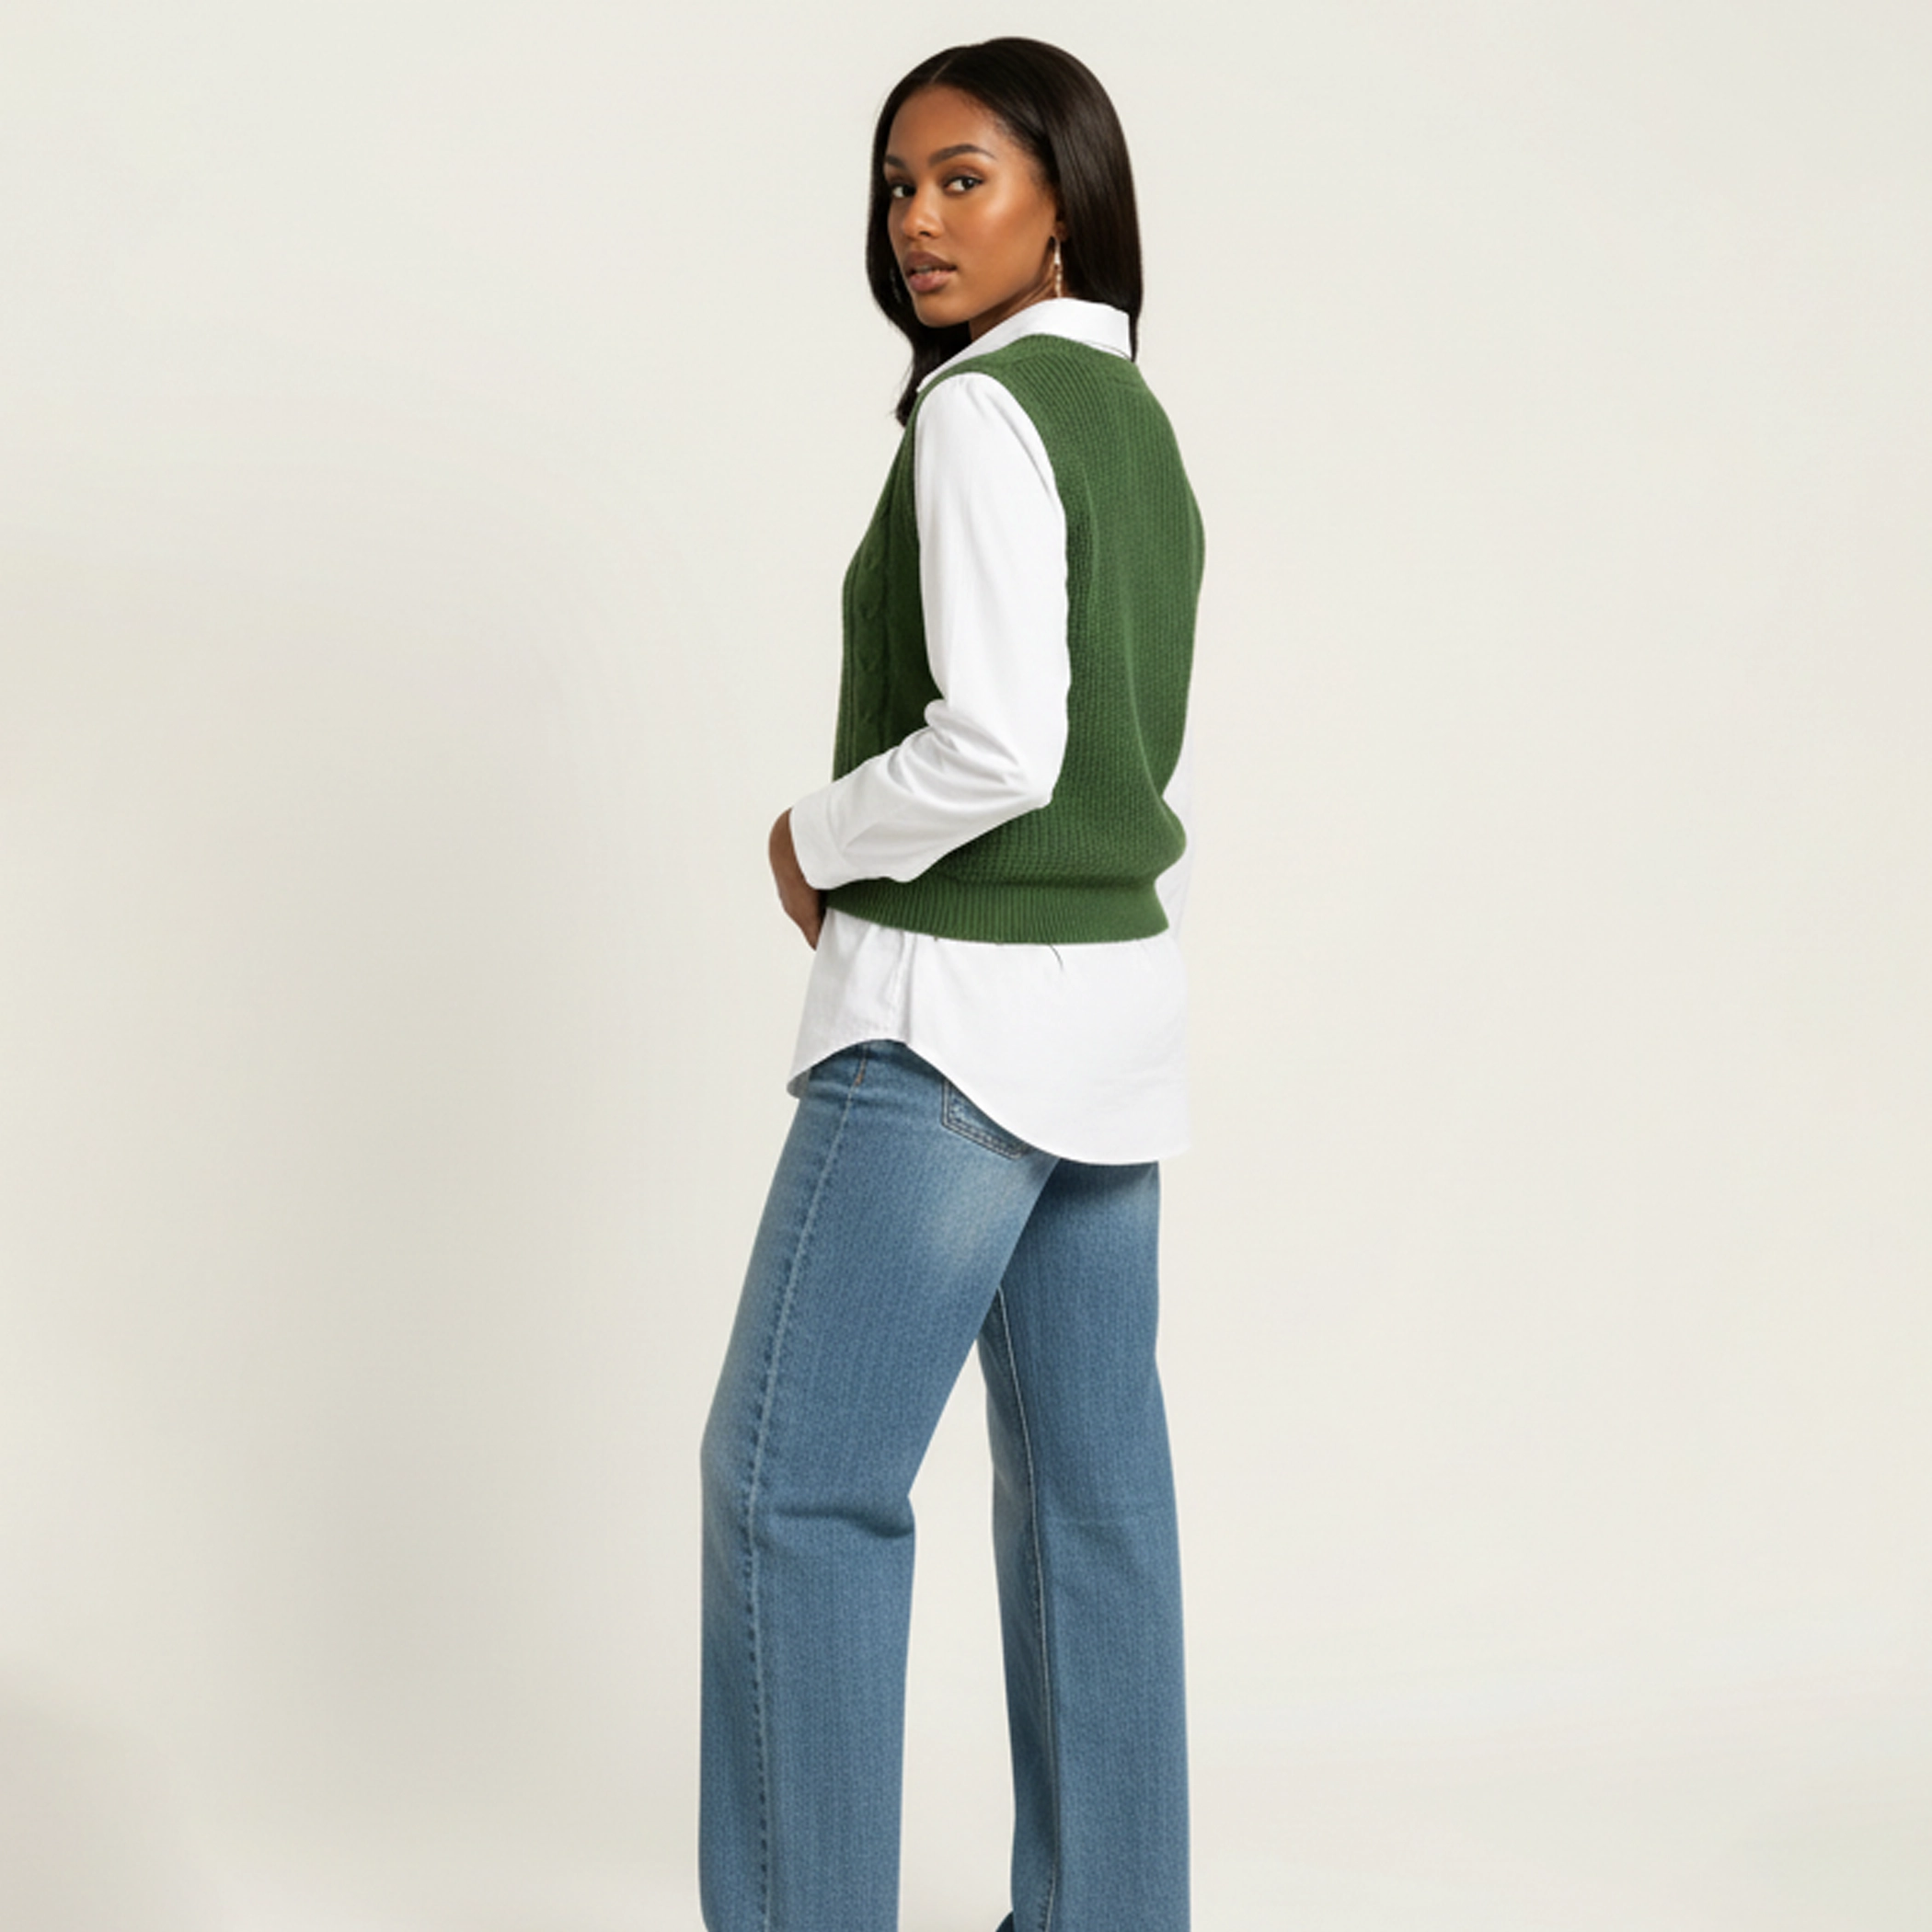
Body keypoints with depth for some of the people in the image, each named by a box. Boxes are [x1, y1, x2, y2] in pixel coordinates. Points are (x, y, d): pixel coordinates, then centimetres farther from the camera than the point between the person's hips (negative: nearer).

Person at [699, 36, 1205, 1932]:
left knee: (792, 1475, -2)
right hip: (1116, 994, 10)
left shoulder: (983, 413, -14)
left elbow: (998, 747, -23)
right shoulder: (1137, 423, 15)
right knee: (1089, 1478, 12)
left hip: (956, 1011, -9)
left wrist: (818, 841, -8)